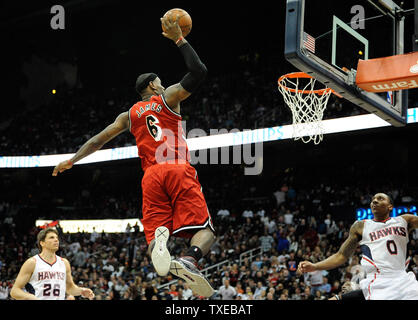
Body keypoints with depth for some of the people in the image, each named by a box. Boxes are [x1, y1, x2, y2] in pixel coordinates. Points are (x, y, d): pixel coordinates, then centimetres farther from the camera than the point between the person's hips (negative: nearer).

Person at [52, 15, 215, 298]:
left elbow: (99, 140, 22)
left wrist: (72, 160, 34)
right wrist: (179, 40, 14)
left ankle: (160, 235, -38)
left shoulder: (129, 115, 23)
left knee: (154, 231, 2)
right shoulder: (167, 97, 13)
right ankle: (190, 259, -40)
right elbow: (199, 72, 7)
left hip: (151, 175, 3)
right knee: (204, 230, -6)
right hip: (179, 170, -3)